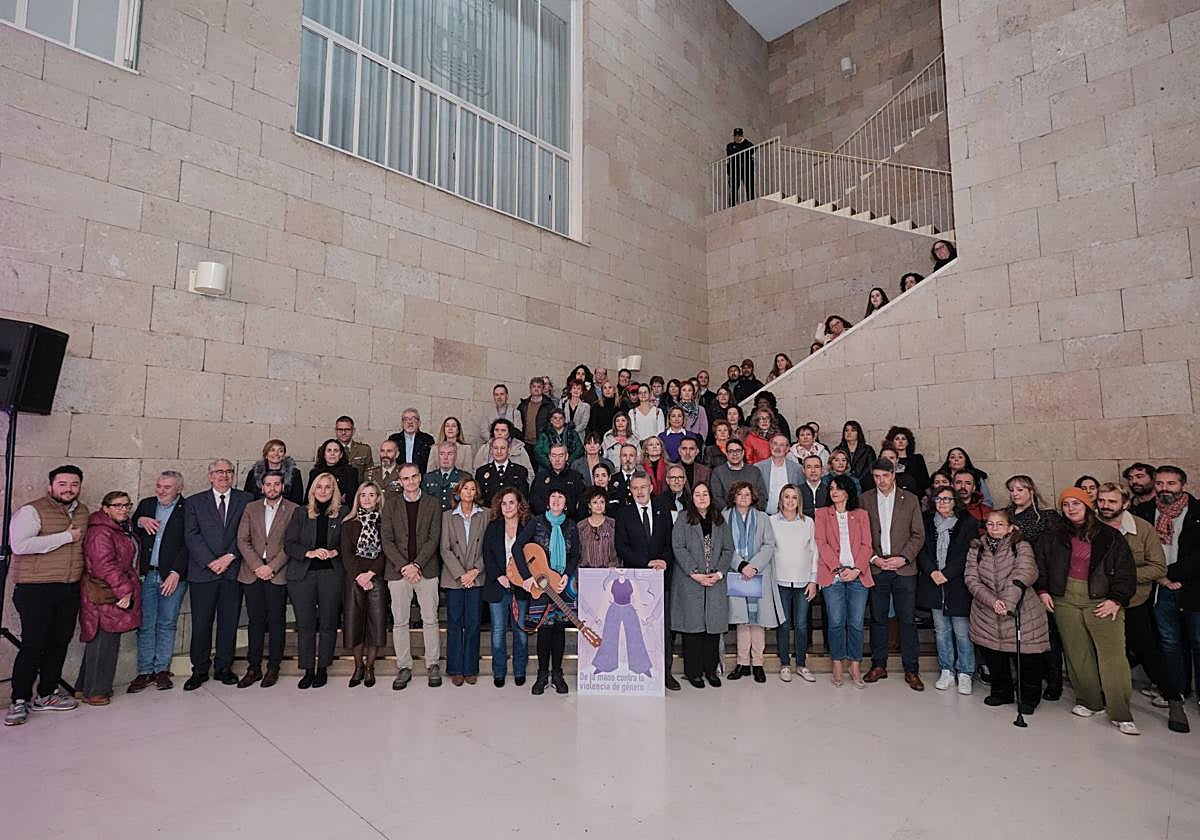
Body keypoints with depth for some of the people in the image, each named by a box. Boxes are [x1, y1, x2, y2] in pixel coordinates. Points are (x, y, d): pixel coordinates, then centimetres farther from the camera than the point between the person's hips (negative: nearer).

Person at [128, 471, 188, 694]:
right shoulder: (146, 504, 12)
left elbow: (188, 544, -6)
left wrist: (176, 573, -11)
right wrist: (140, 521, -7)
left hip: (173, 575, -3)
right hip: (147, 575, 3)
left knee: (167, 624, 6)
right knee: (145, 625, 5)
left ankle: (162, 670, 17)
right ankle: (145, 672, 16)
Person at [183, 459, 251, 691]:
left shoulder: (245, 500, 7)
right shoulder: (194, 502, 8)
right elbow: (191, 536, -1)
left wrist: (230, 556, -11)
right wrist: (210, 562, -11)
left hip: (233, 570, 0)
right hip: (203, 572, 0)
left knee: (229, 622, 6)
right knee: (201, 623, 3)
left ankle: (223, 667, 19)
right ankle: (200, 670, 17)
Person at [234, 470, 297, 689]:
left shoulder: (293, 509, 1)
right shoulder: (251, 508, 11)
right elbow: (242, 540, 4)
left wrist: (272, 567, -12)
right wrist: (257, 566, -7)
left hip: (277, 573, -2)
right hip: (252, 572, 3)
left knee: (276, 621, 2)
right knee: (255, 621, 7)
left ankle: (273, 668, 13)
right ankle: (254, 668, 17)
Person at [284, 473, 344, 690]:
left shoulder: (342, 514, 5)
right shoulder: (301, 513, 7)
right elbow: (289, 544, 2)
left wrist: (336, 552, -12)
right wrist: (309, 553, -13)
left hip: (331, 573, -1)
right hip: (302, 574, 1)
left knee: (328, 623, 3)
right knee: (304, 623, 5)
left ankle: (322, 668, 17)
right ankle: (308, 670, 17)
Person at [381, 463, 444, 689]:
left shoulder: (433, 505, 5)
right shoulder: (391, 506, 7)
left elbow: (433, 539, -2)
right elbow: (386, 540, 0)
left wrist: (416, 565, -13)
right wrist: (404, 566, -10)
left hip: (426, 569, -1)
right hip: (398, 570, 1)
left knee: (430, 619, 4)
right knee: (399, 621, 6)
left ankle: (433, 665, 16)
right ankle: (404, 667, 18)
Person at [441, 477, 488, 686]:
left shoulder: (484, 516, 6)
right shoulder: (448, 516, 5)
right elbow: (445, 549, -1)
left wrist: (475, 571, -9)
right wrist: (461, 574, -9)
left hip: (476, 578, 0)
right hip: (454, 577, 0)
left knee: (473, 623, 2)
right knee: (454, 623, 4)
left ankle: (470, 669, 14)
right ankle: (455, 669, 16)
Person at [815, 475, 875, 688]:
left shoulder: (861, 515, 13)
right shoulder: (822, 514, 9)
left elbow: (866, 545, 5)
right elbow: (822, 544, 0)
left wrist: (856, 569, -9)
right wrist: (839, 568, -11)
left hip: (858, 575, 1)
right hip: (832, 576, -1)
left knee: (856, 623, 3)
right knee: (835, 622, 1)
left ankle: (855, 666, 16)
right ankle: (837, 666, 13)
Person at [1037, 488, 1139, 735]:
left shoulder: (1109, 536, 2)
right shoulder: (1053, 537, 9)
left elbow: (1126, 570, 2)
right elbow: (1040, 564, 14)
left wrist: (1117, 599, -5)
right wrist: (1043, 591, 5)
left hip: (1102, 601, -2)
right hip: (1065, 601, 2)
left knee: (1113, 655, -7)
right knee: (1077, 654, 7)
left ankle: (1121, 715, -1)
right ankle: (1088, 702, 20)